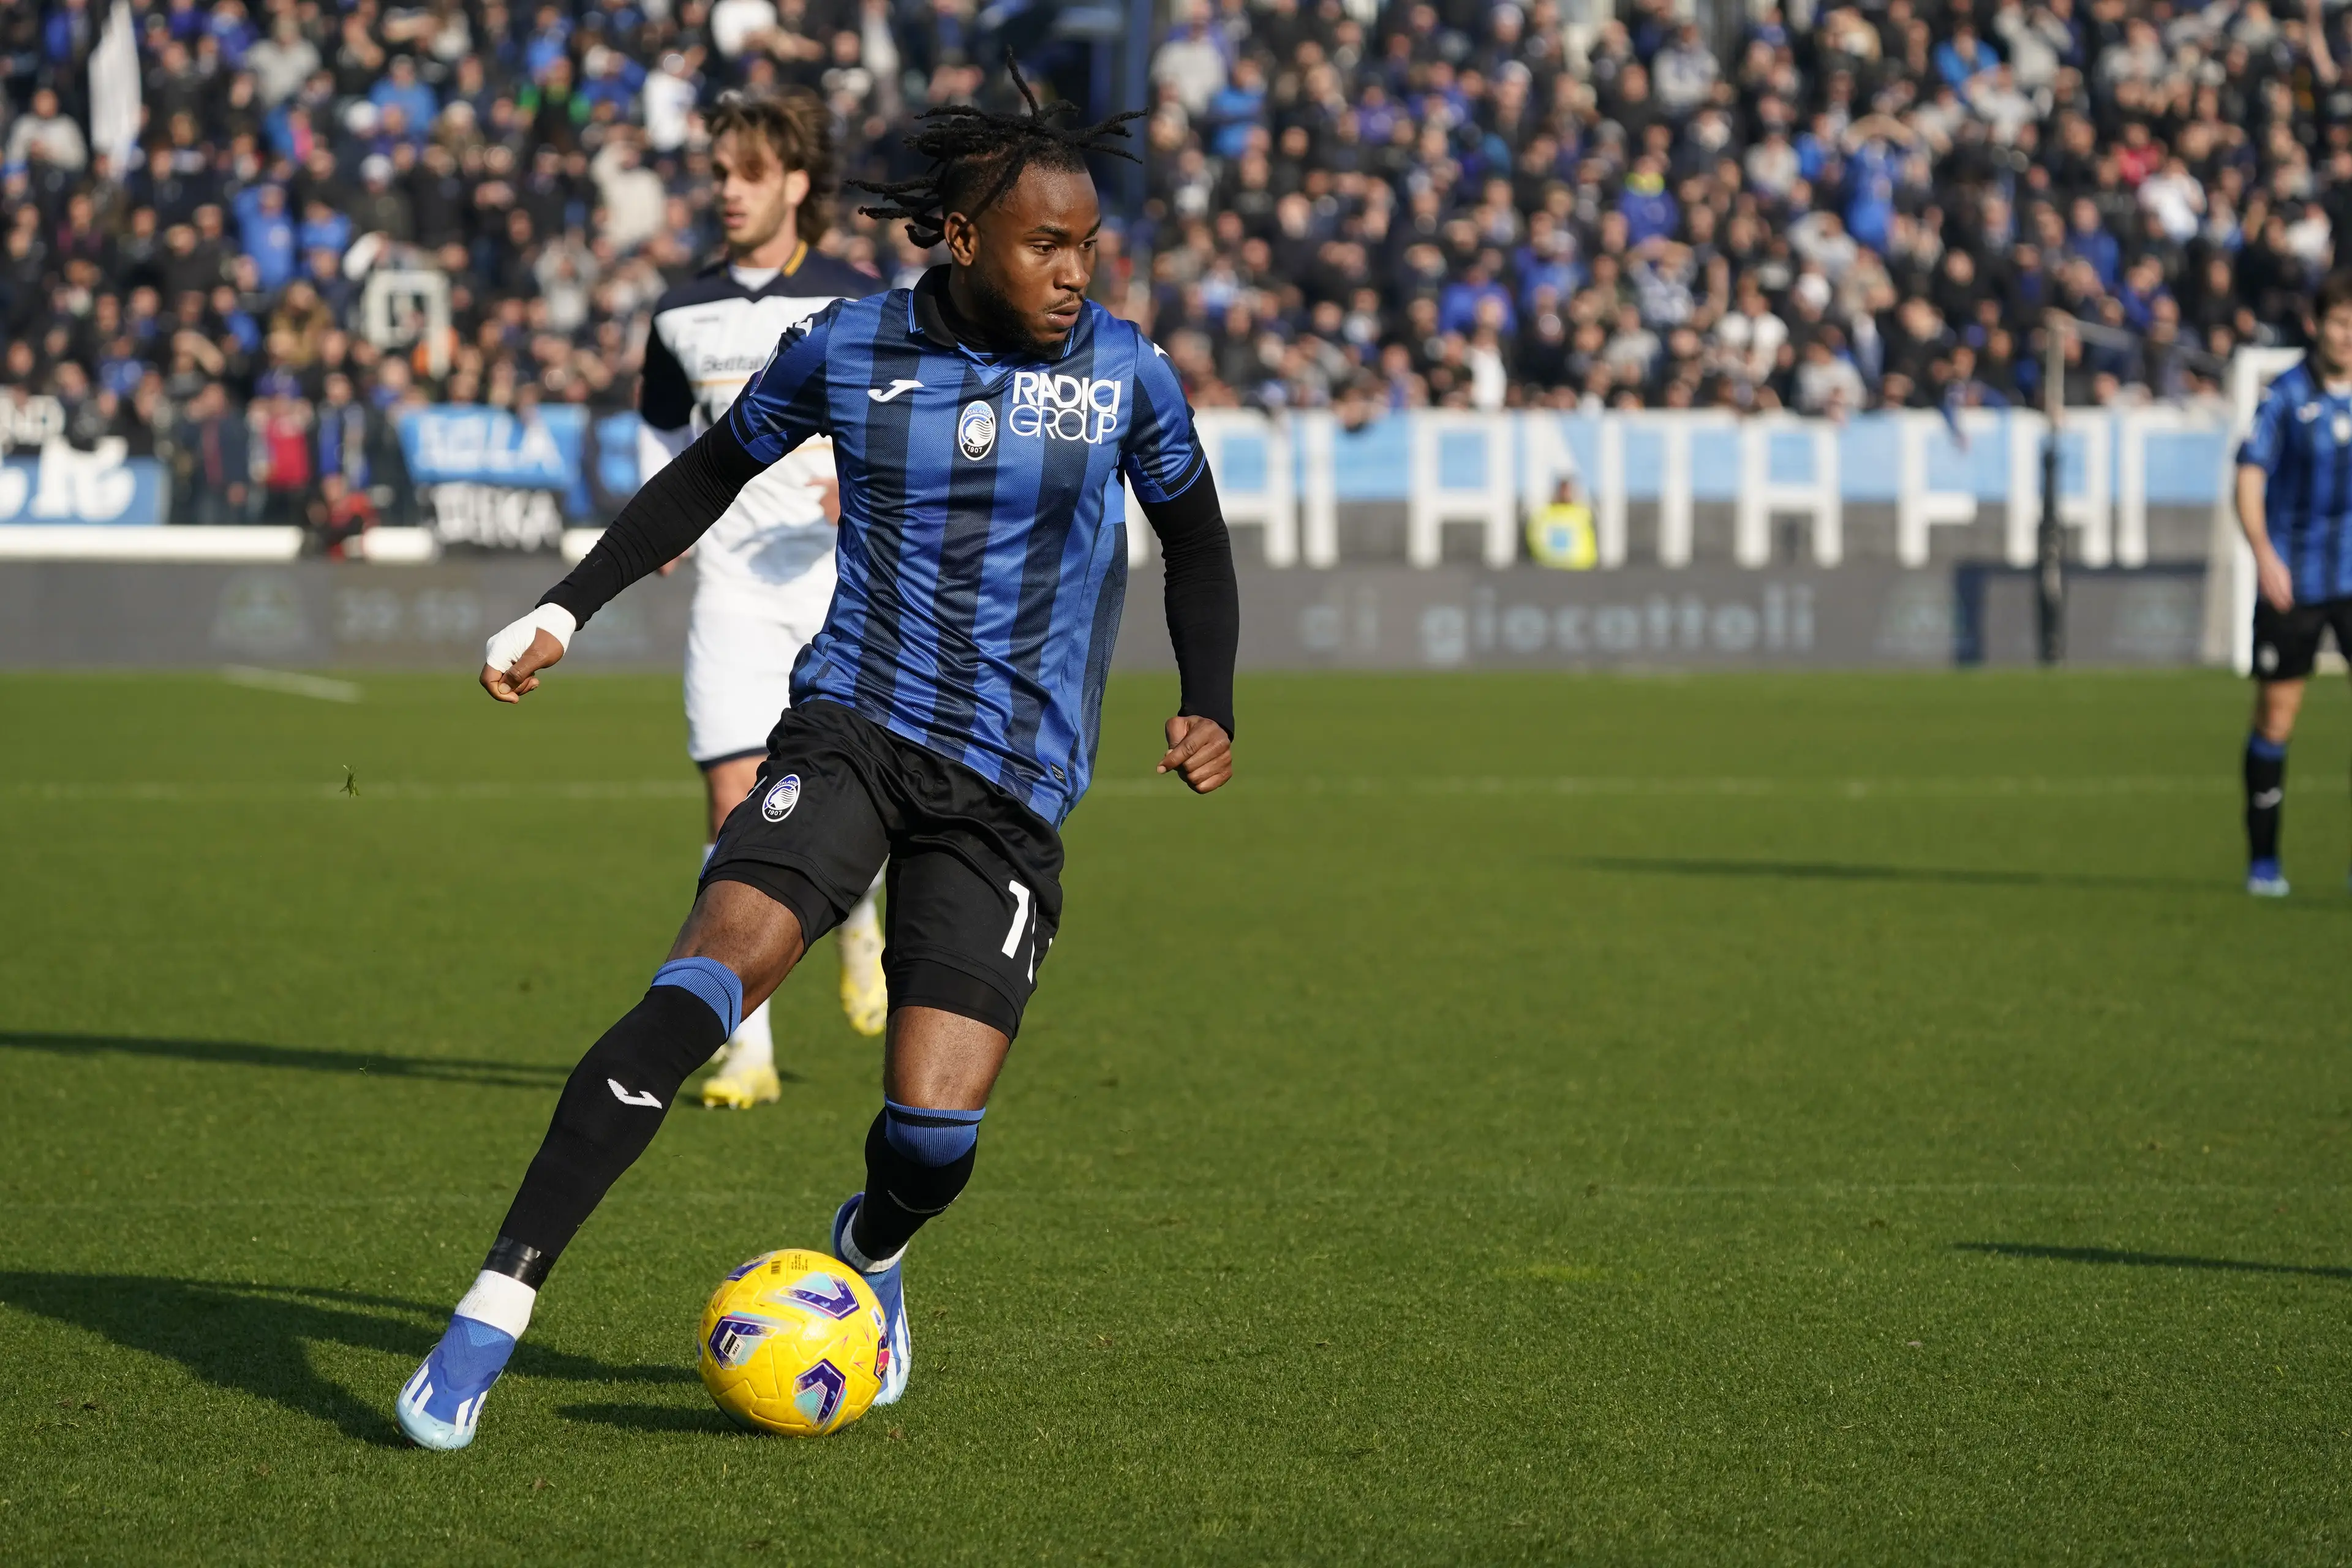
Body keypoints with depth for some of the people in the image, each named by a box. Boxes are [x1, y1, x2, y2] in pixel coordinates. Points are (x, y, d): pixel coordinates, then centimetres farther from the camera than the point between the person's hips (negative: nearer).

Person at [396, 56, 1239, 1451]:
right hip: (851, 731, -1)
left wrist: (1209, 710, 1)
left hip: (1012, 795, 1)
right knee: (709, 980, -26)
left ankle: (872, 1251, 30)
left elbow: (1197, 543, 15)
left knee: (937, 1130, -10)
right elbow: (714, 472, 16)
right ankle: (495, 1310, -23)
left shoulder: (1126, 373, -1)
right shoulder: (849, 347, -1)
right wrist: (568, 610, 11)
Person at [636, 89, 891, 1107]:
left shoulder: (861, 305, 0)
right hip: (733, 591, 1)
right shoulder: (683, 315, 8)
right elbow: (662, 428, 23)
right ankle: (748, 1050, -7)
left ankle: (858, 925, 37)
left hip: (843, 581, -1)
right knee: (736, 807, -9)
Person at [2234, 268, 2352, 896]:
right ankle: (2262, 860, 17)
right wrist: (2263, 552, -21)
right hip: (2292, 580, -2)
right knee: (2276, 717, 5)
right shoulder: (2287, 395, -5)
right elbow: (2250, 475, -8)